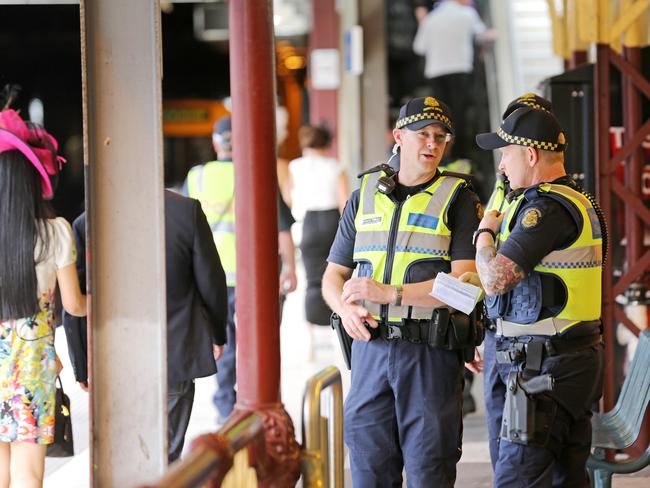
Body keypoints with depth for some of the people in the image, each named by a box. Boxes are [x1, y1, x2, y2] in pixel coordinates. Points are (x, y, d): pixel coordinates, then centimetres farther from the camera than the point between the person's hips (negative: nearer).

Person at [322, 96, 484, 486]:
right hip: (371, 348, 4)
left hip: (431, 352, -4)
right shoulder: (365, 197, 13)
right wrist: (346, 309, -8)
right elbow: (334, 276, 16)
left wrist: (390, 293, -19)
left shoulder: (459, 200, 0)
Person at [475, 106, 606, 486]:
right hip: (580, 356, 10)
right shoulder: (582, 202, 15)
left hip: (545, 369, -10)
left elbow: (495, 279, -23)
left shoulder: (547, 208, -17)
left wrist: (485, 233, -4)